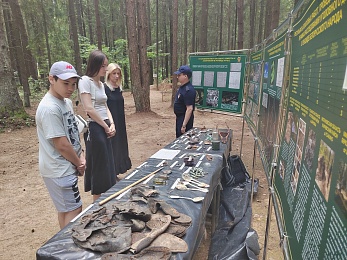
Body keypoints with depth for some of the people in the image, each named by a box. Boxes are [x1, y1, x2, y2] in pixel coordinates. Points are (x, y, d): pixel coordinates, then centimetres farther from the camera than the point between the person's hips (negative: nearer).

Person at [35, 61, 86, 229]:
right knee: (74, 209, 3)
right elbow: (61, 145, -22)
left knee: (65, 209, 21)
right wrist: (79, 164, -8)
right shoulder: (49, 108, -23)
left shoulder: (66, 102, 6)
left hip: (67, 167, 9)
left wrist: (80, 156, -1)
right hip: (59, 170, -9)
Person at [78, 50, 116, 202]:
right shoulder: (85, 81, -12)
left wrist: (111, 124, 0)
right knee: (99, 166, 1)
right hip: (94, 128, -9)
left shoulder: (100, 83, 14)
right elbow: (89, 109, -19)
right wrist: (106, 127, -11)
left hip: (105, 128, 9)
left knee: (107, 165, 15)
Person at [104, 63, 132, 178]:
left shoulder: (119, 88, 11)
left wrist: (122, 123, 16)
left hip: (120, 124, 8)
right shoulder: (104, 88, -11)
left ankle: (117, 171, 27)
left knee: (120, 146, 13)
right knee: (111, 148, -1)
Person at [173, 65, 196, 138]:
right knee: (179, 138, 20)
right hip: (179, 117, 10)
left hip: (185, 118, -10)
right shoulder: (182, 87, 8)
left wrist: (184, 125, -27)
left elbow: (189, 109, -27)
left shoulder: (188, 90, -23)